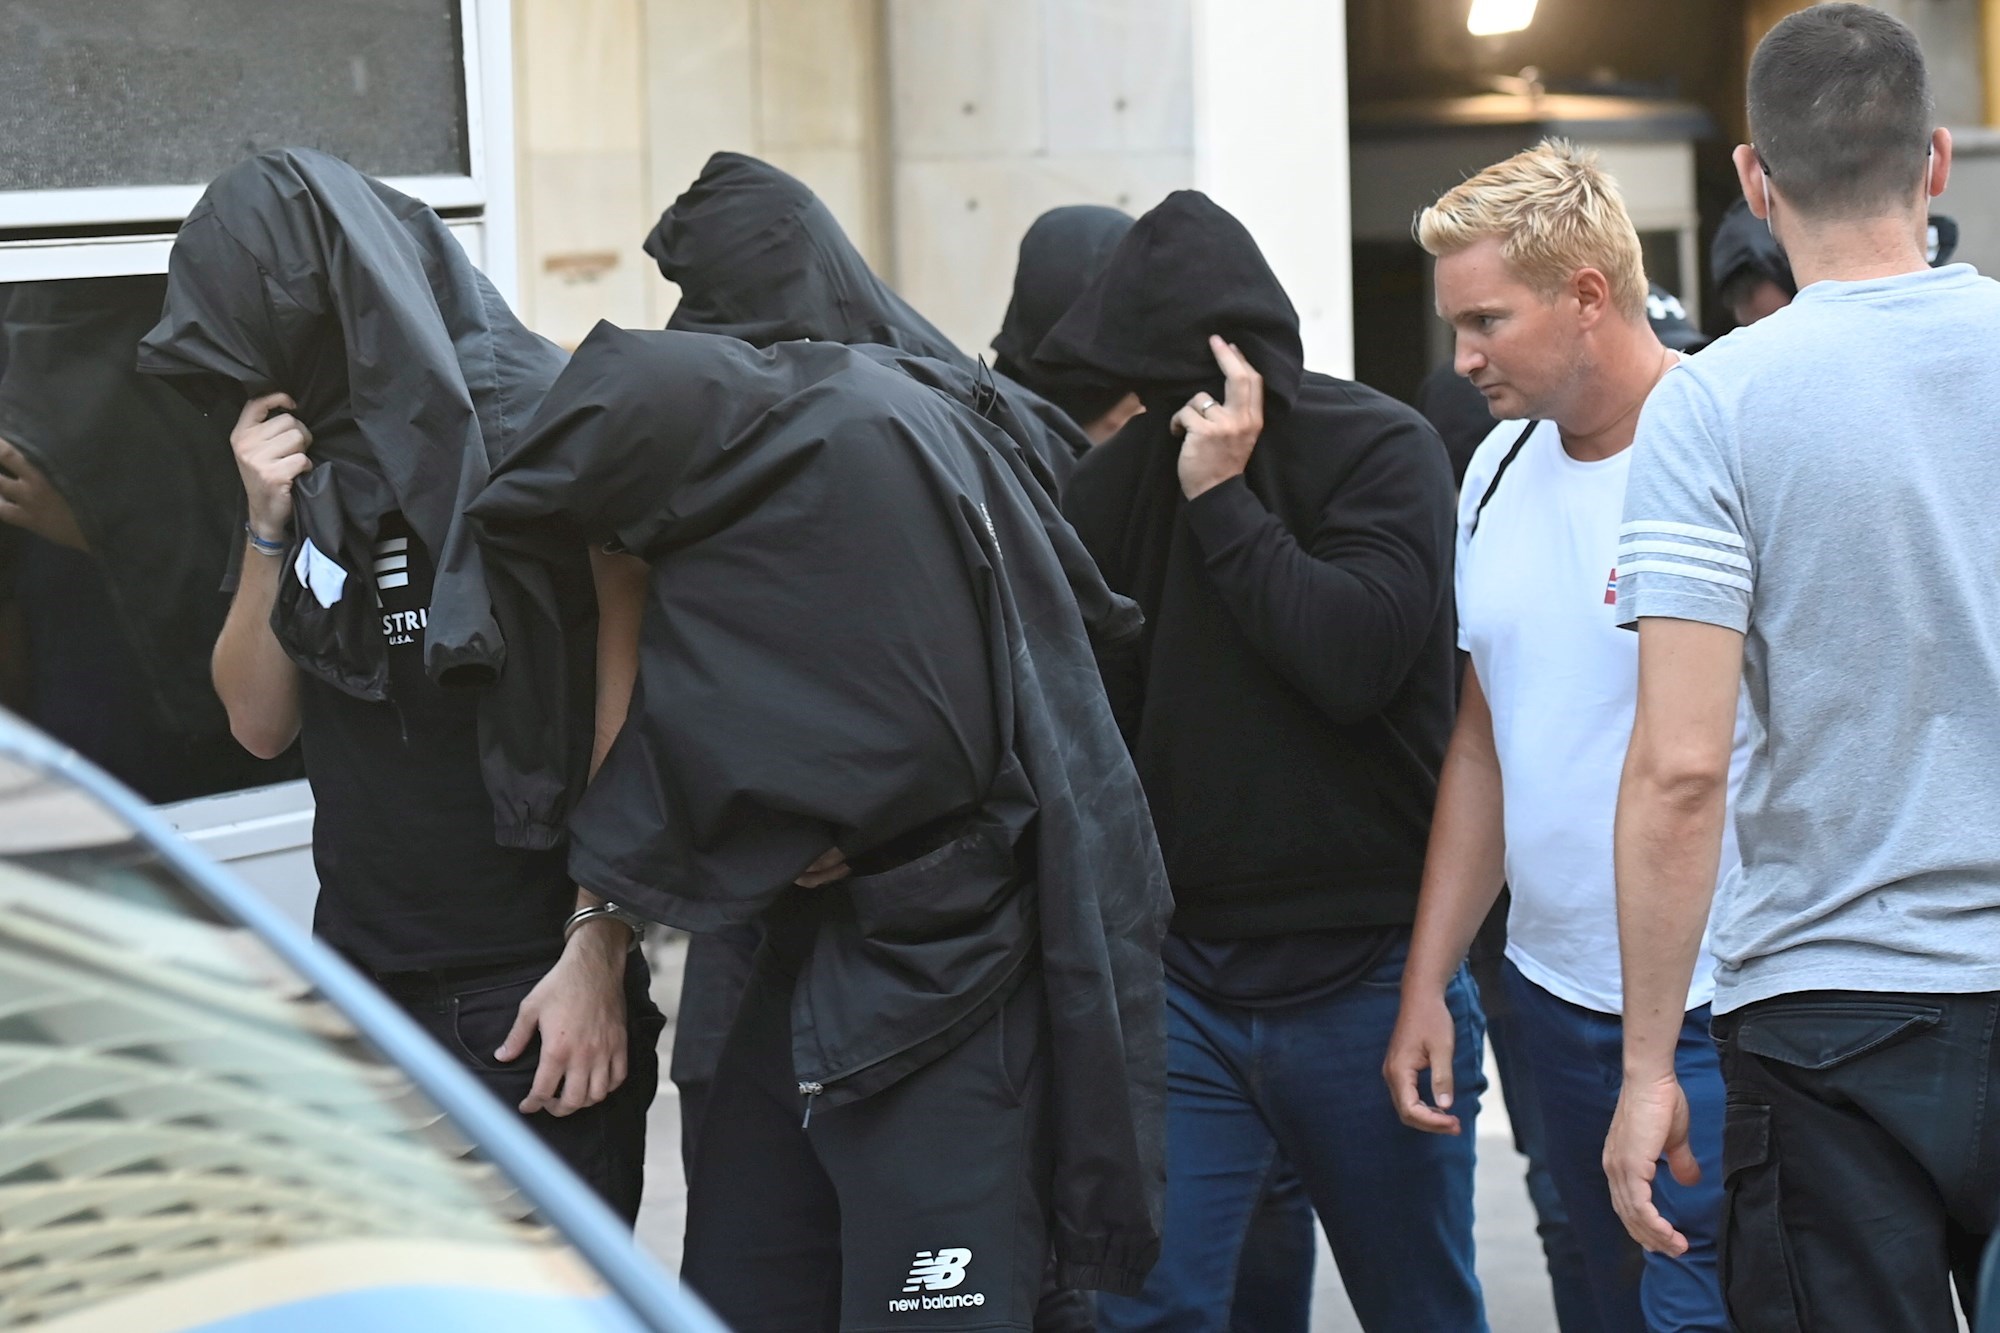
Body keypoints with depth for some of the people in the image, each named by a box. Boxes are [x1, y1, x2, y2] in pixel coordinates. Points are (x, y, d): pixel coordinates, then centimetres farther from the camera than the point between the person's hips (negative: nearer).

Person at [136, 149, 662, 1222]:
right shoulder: (304, 464, 9)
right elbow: (260, 723, 8)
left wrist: (597, 954, -15)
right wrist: (269, 529, -5)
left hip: (535, 993, -6)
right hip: (361, 972, 6)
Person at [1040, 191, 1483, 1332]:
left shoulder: (1383, 451, -6)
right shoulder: (1123, 478, 5)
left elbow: (1354, 656, -21)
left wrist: (1223, 501, -14)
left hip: (1363, 977, -3)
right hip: (1179, 974, 3)